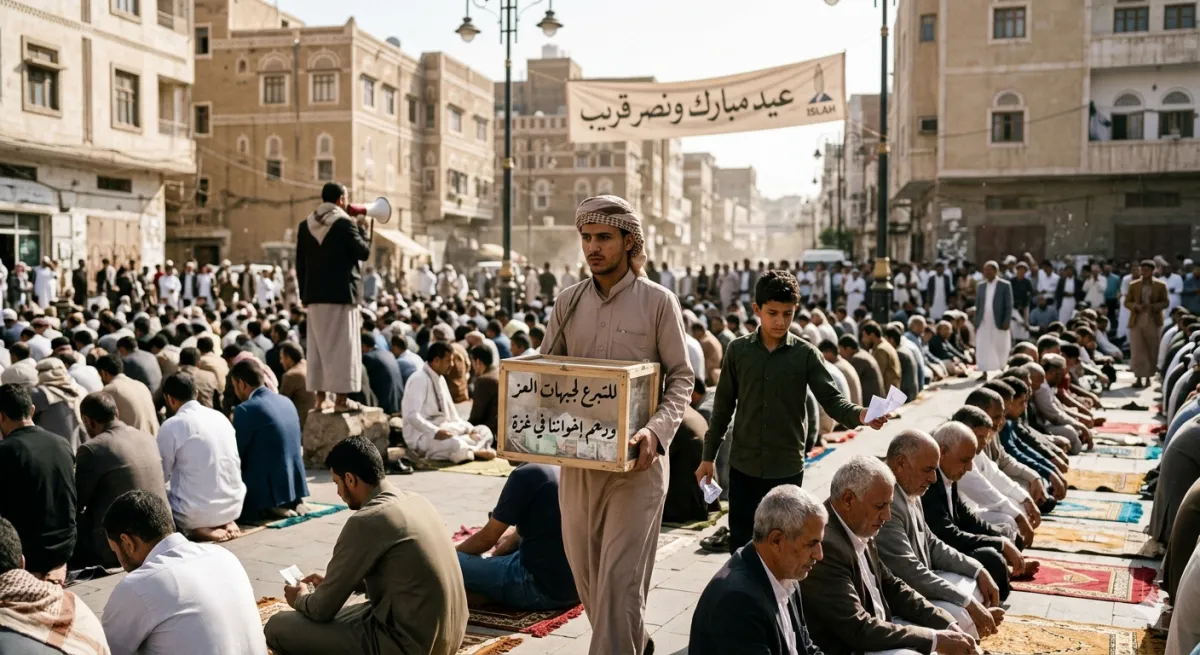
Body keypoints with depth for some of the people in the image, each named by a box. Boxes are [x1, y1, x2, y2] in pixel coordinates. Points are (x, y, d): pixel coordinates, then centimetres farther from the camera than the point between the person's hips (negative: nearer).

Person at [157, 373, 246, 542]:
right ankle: (225, 522, 8)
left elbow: (161, 474, -1)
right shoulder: (220, 416, 6)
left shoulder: (172, 425, -11)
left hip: (196, 513, -6)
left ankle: (196, 529, -4)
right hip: (233, 506, 6)